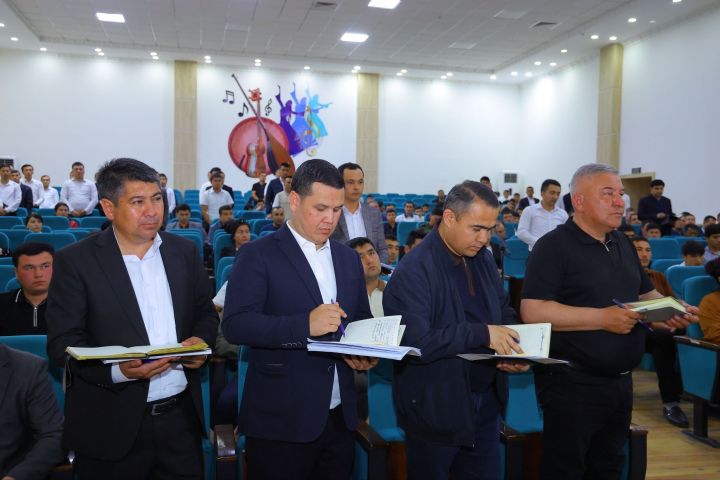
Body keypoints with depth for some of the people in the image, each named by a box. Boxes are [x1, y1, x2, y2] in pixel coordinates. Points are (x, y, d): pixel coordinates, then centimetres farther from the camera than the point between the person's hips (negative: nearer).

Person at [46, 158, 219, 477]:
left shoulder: (184, 252, 6)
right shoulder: (75, 261, -6)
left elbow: (206, 313, 14)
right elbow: (62, 342, -8)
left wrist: (201, 340, -7)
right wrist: (117, 369, -24)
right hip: (112, 426, -3)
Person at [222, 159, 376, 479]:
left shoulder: (349, 258, 12)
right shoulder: (258, 255, -6)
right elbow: (235, 325, -16)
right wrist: (305, 324, -26)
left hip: (340, 417, 5)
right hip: (281, 421, -5)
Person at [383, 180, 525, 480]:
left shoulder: (483, 260, 5)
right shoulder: (413, 271, -19)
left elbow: (504, 312, 16)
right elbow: (414, 343, -26)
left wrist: (514, 351, -5)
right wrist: (482, 333, -27)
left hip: (486, 401, 7)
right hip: (437, 408, -6)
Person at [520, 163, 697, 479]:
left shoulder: (623, 244, 12)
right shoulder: (554, 246, -14)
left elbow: (645, 293, 21)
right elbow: (532, 311, -22)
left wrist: (672, 310, -1)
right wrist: (603, 318, -24)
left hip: (620, 381, 8)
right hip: (572, 382, -8)